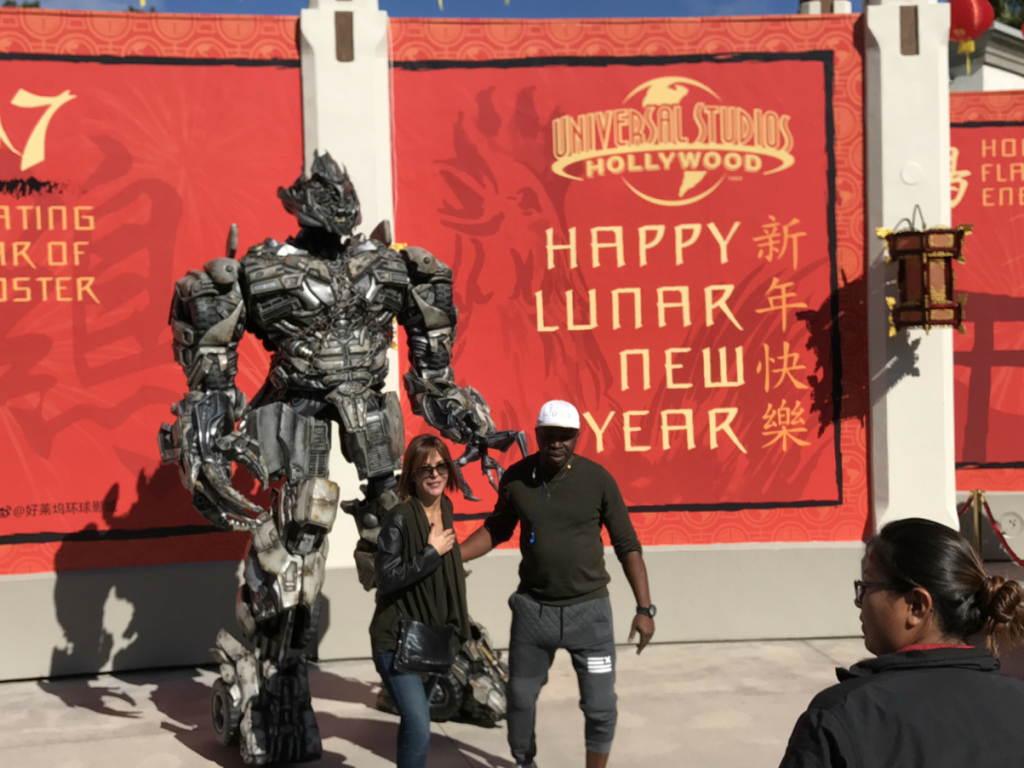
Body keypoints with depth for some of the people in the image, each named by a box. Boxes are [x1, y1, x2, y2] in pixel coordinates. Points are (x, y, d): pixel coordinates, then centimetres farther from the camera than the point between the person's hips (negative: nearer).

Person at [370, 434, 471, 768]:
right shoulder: (400, 518, -18)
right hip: (397, 640, -7)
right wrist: (432, 552, -20)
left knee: (414, 721, 19)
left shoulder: (445, 509, 4)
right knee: (419, 729, -15)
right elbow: (387, 578, -21)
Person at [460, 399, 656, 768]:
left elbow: (627, 545, -4)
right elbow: (496, 530, 12)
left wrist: (644, 608, -7)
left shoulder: (598, 479, -9)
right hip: (533, 608, 2)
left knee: (601, 706, 1)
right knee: (520, 699, 14)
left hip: (588, 609, -2)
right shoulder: (516, 478, -4)